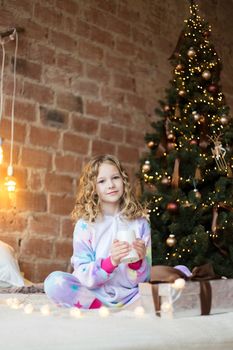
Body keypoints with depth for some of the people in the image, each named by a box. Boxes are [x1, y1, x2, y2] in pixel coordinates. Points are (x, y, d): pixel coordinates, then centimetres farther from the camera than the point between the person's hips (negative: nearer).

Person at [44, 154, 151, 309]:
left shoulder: (140, 222, 2)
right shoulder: (85, 224, -2)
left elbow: (142, 278, 1)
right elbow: (83, 276, -8)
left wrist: (138, 262, -21)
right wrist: (111, 262, -25)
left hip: (131, 295, 0)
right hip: (94, 295, 0)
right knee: (54, 282, -28)